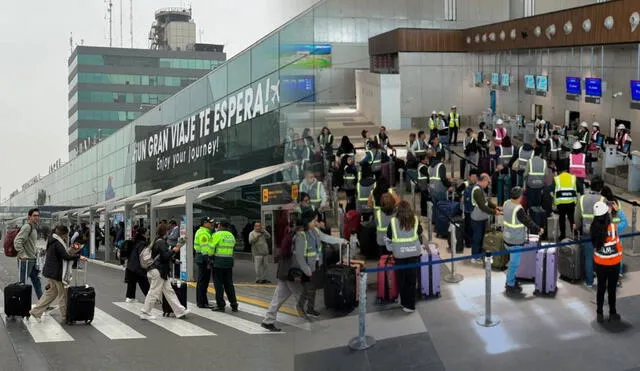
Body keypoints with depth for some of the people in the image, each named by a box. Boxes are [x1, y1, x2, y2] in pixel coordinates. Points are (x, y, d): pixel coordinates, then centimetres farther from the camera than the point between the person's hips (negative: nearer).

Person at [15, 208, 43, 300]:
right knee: (22, 283, -2)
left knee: (37, 282, 13)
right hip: (26, 260, -10)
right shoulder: (27, 227, -14)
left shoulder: (34, 228, 15)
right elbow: (17, 241, -24)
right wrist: (22, 255, -23)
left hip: (33, 260, 10)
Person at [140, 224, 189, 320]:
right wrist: (174, 251, -9)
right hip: (158, 271, -11)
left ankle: (180, 311, 12)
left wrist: (172, 250, 9)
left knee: (169, 291, 9)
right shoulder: (161, 242, -16)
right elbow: (165, 256, -23)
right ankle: (145, 313, 6)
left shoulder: (157, 241, 13)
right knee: (154, 292, -2)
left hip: (161, 271, 11)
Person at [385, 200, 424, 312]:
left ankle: (404, 302, 21)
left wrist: (391, 250, 17)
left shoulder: (393, 222, -6)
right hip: (414, 253, 1)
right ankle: (410, 305, 7)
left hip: (399, 254, -1)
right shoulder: (415, 220, -2)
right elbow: (420, 236, 9)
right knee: (412, 279, 6)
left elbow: (388, 239, 1)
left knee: (402, 279, 12)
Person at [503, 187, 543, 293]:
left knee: (513, 262, 22)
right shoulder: (518, 210, -26)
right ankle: (510, 286, 14)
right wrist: (539, 230, -2)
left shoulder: (506, 204, -1)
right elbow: (528, 222, -19)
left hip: (507, 238, 9)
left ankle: (511, 281, 33)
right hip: (516, 242, -9)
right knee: (514, 263, 4)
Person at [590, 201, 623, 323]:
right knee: (612, 289, 13)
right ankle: (612, 313, 27)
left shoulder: (594, 228, -14)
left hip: (599, 264, 3)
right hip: (613, 264, -3)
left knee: (601, 288, 17)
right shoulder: (613, 227, -24)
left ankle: (599, 313, 26)